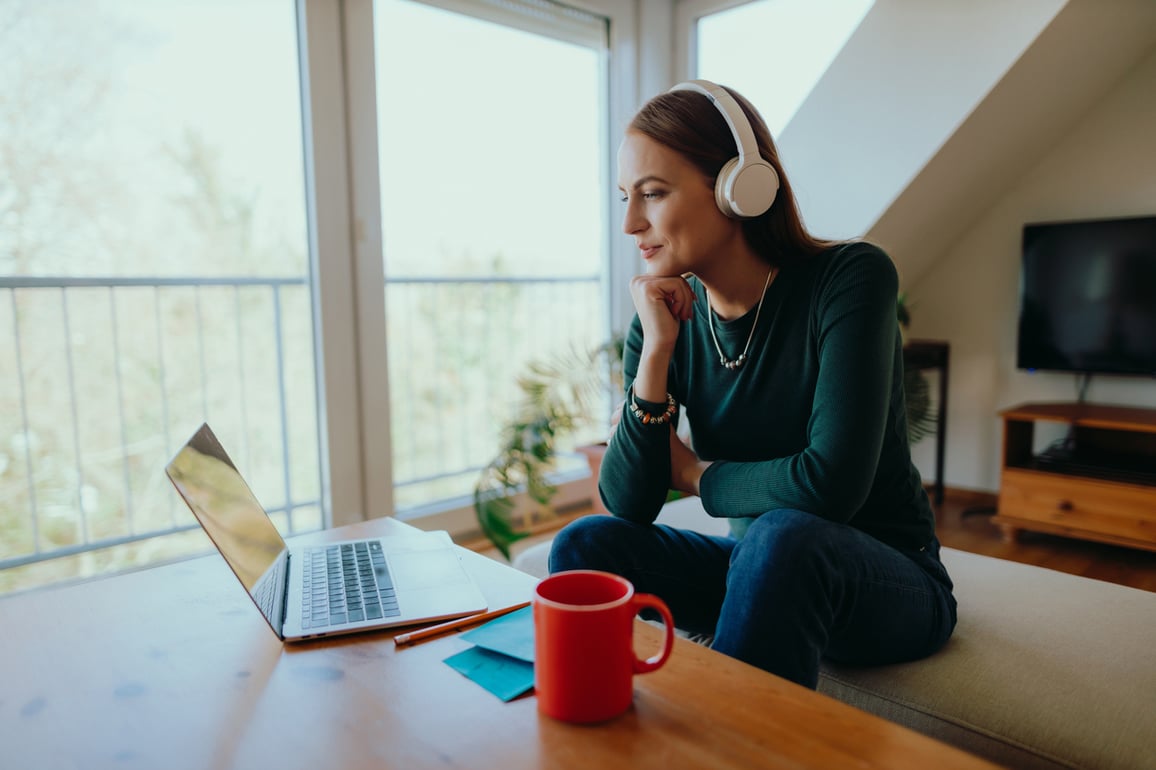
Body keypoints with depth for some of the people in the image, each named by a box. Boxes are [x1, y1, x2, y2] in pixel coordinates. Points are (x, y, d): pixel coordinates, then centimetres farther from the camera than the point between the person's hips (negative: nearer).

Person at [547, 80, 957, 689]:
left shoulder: (851, 278, -19)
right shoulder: (667, 319, -6)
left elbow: (830, 484, -28)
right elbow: (627, 504, -12)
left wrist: (697, 474, -12)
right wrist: (656, 350, -21)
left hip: (891, 587, -3)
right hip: (762, 573, 4)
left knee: (784, 537, -36)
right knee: (585, 543, -16)